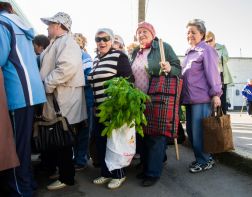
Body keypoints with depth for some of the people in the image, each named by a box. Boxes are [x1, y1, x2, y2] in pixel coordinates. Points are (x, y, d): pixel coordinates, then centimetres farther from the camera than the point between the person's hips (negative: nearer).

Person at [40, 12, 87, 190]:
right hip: (56, 100, 9)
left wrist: (46, 85, -21)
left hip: (63, 101, -9)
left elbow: (67, 67, -28)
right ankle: (62, 170, 30)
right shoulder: (58, 42, 20)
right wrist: (46, 86, 13)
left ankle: (66, 178, 14)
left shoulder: (66, 41, -10)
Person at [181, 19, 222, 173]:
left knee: (198, 131, -5)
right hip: (189, 98, 9)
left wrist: (215, 94, -18)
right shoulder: (189, 52, 20)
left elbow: (212, 73, -13)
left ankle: (205, 161, 12)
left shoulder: (206, 49, -5)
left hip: (202, 98, -9)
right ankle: (201, 158, 27)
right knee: (191, 130, 13)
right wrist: (183, 95, 20)